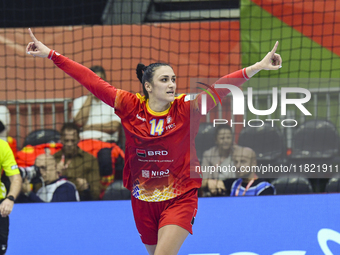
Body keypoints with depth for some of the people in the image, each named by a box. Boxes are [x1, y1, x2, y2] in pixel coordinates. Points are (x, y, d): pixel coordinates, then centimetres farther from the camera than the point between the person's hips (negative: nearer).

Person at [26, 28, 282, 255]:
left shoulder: (186, 109, -10)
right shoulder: (130, 107, -5)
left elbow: (220, 87, -21)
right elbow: (91, 80, -4)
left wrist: (257, 67, -33)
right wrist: (51, 54, -2)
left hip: (179, 198, -3)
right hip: (143, 200, 3)